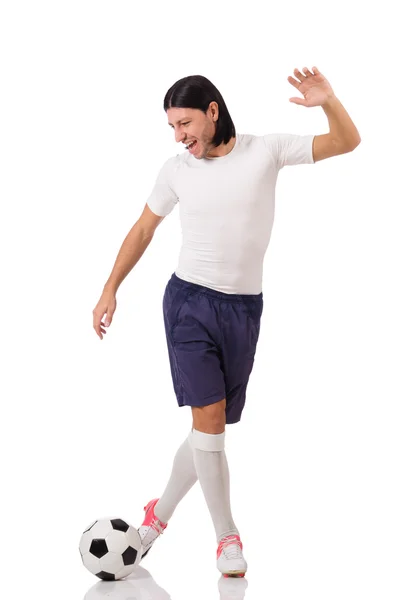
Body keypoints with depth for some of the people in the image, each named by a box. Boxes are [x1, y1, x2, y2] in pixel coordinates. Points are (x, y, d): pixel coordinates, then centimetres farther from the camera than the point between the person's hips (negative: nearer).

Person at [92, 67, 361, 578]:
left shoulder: (266, 151, -4)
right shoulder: (175, 170, 0)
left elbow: (347, 142, -1)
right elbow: (143, 230, 12)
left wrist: (327, 102, -21)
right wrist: (110, 289, 9)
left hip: (244, 307, 1)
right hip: (189, 300, -1)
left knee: (212, 425, 7)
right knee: (208, 416, -11)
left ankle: (161, 511, 30)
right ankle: (227, 537, 2)